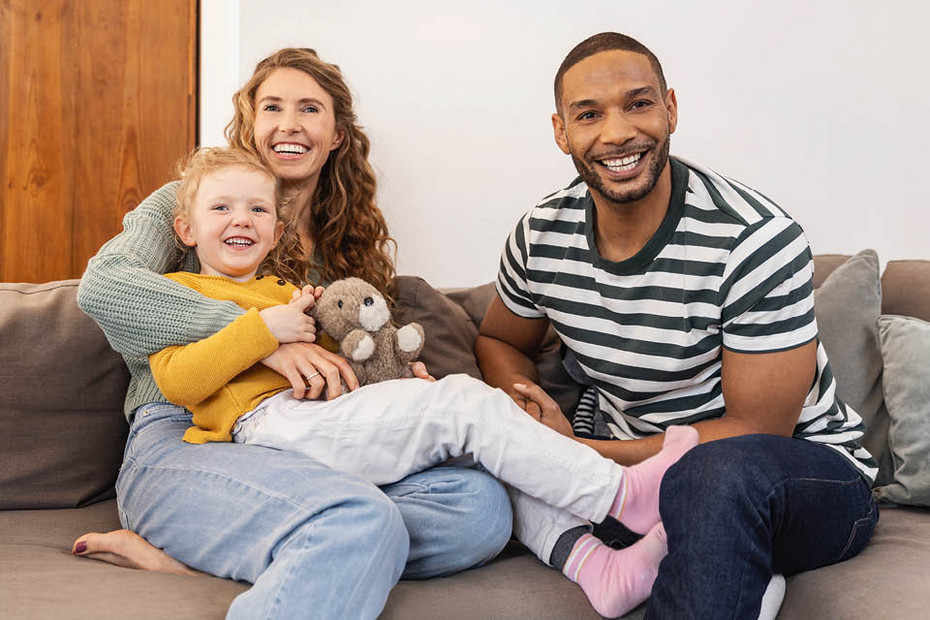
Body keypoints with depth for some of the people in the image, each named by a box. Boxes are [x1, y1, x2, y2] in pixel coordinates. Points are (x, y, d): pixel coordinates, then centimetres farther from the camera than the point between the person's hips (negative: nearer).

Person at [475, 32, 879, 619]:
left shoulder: (757, 240, -22)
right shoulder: (542, 234, -6)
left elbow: (756, 432, -21)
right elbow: (501, 340, 12)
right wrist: (525, 410, -12)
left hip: (802, 473, -5)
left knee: (721, 471, -41)